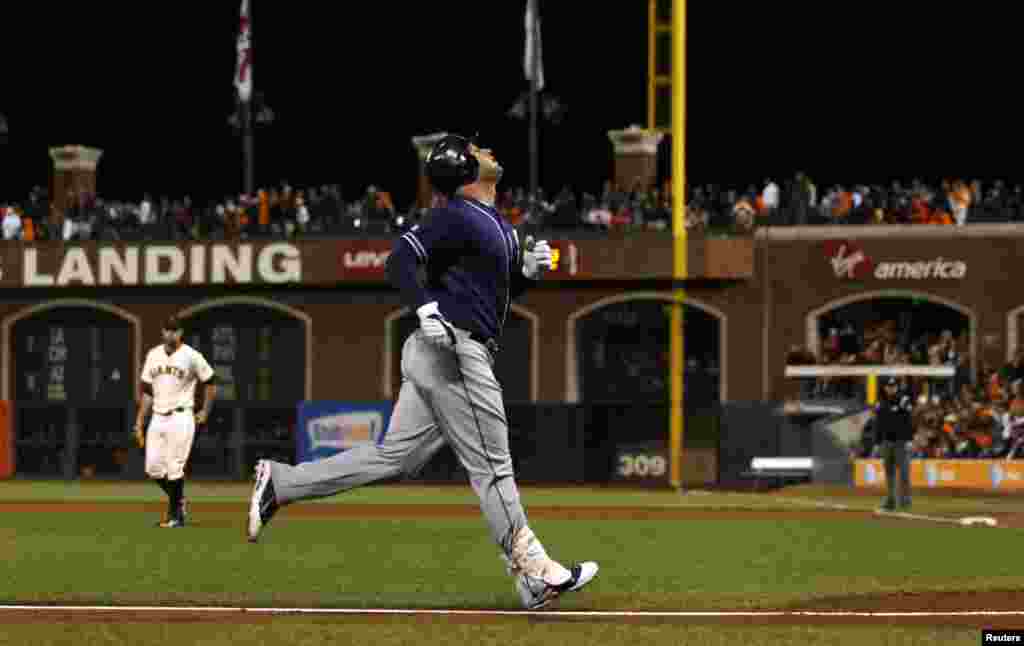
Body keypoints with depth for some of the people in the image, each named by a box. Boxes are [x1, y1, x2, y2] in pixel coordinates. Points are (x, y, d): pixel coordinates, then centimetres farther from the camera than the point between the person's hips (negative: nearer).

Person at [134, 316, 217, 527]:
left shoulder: (191, 356, -5)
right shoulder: (153, 355, 9)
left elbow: (210, 383, 5)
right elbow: (147, 391, 13)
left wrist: (205, 412, 6)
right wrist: (139, 421, 9)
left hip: (180, 418, -5)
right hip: (157, 419, 5)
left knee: (174, 468, -8)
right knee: (153, 468, 1)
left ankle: (175, 515, 3)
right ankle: (179, 500, 24)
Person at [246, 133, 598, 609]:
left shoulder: (497, 224, 21)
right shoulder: (456, 216, -9)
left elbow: (498, 291, 28)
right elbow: (400, 260, -19)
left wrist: (528, 269, 9)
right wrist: (427, 310, -32)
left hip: (434, 356, 10)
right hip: (453, 351, -10)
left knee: (393, 457, 7)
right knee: (491, 465, -4)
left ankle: (280, 482, 8)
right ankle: (533, 572, 1)